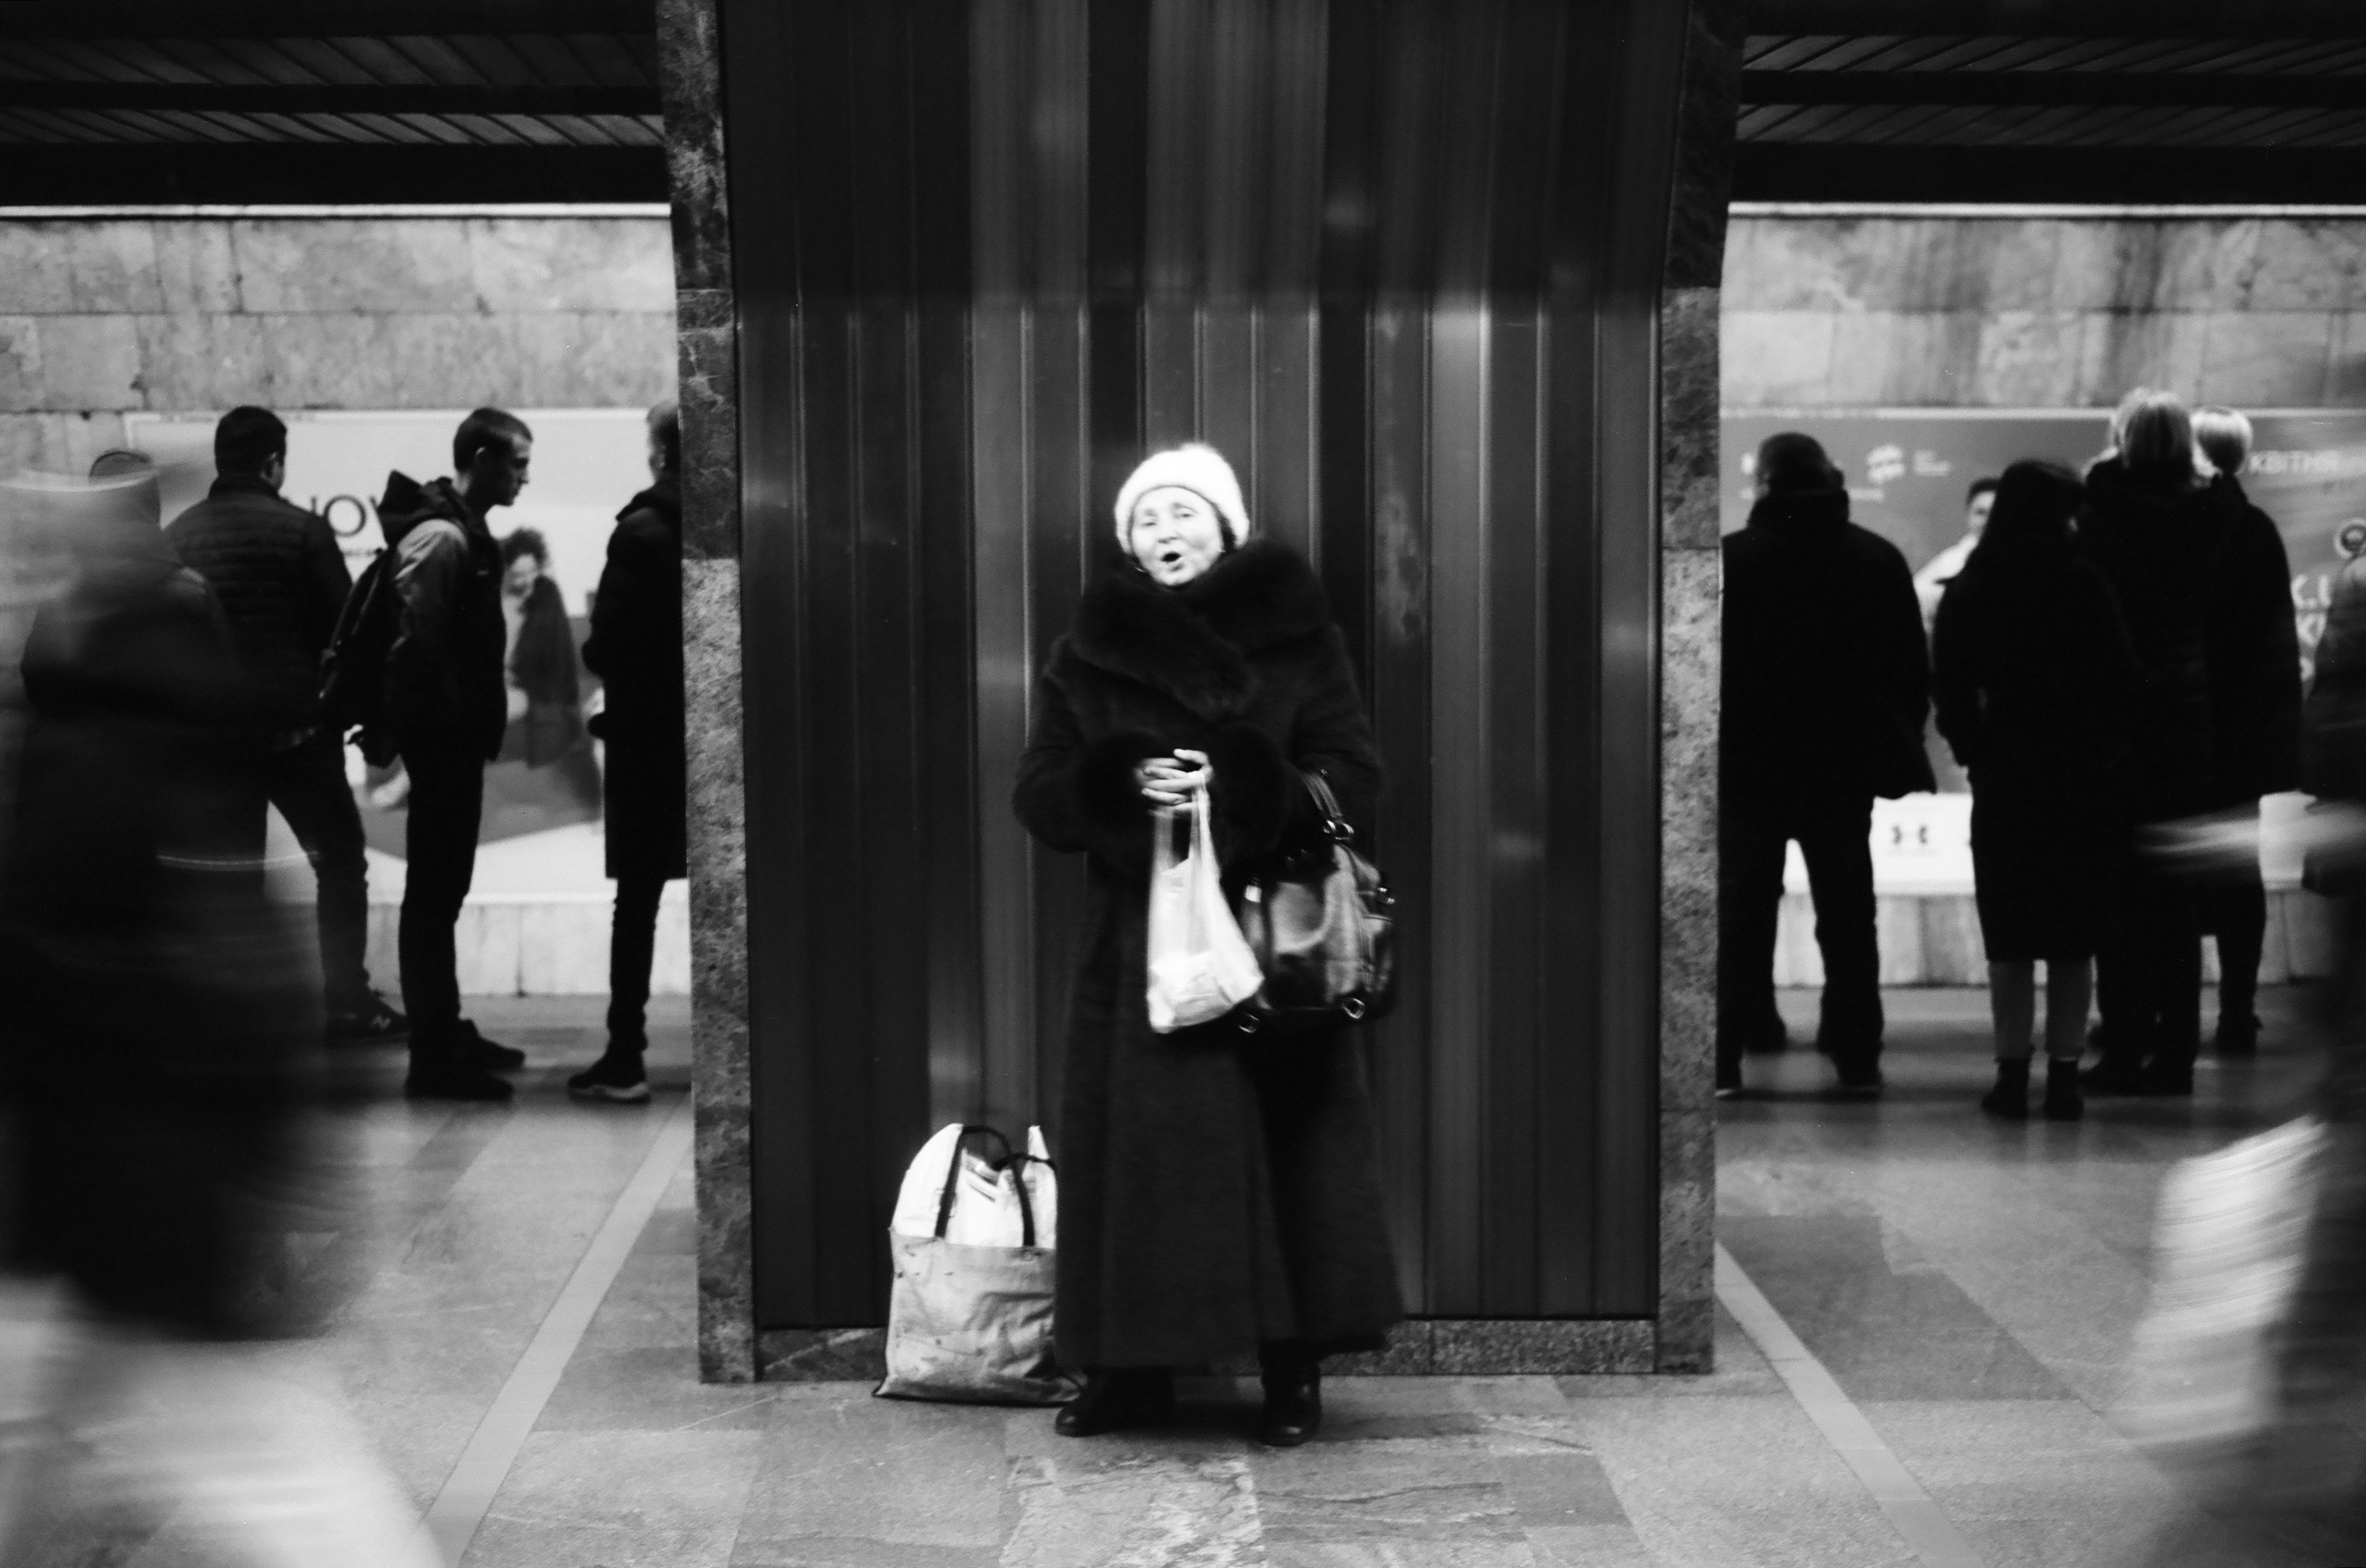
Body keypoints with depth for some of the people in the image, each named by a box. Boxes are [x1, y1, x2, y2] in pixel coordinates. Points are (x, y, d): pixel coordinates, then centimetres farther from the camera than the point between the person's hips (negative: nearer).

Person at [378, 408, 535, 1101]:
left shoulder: (463, 532, 14)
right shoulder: (441, 537, -17)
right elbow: (413, 642, -23)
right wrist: (445, 723, -20)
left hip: (455, 738, 10)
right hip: (441, 737, -10)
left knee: (441, 890, 17)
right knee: (433, 894, -7)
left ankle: (446, 1035, 27)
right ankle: (434, 1058, -4)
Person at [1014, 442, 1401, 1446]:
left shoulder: (1298, 640, 2)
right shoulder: (1088, 655, 7)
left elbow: (1353, 780, -4)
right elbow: (1039, 795, 2)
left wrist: (1236, 788, -20)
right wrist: (1124, 784, -18)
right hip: (1138, 939, 2)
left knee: (1282, 1145, -2)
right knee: (1134, 1149, 2)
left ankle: (1294, 1370, 8)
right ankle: (1130, 1366, 12)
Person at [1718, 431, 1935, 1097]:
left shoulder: (1731, 558, -8)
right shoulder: (1879, 559, 2)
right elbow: (1914, 668, 4)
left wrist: (1710, 745, 1)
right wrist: (1898, 744, 12)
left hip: (1749, 763, -2)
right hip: (1847, 762, 2)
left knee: (1742, 912, 4)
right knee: (1847, 912, 11)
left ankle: (1724, 1058, 0)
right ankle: (1857, 1055, 11)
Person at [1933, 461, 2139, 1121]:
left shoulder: (1971, 590, -1)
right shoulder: (2084, 585, -6)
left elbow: (1950, 684, -2)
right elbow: (2120, 677, -5)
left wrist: (1973, 750, 8)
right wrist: (2102, 750, 7)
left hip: (2002, 776, 1)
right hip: (2080, 777, -1)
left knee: (2009, 938, 6)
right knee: (2073, 938, 5)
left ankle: (2012, 1076, 4)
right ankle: (2064, 1078, 3)